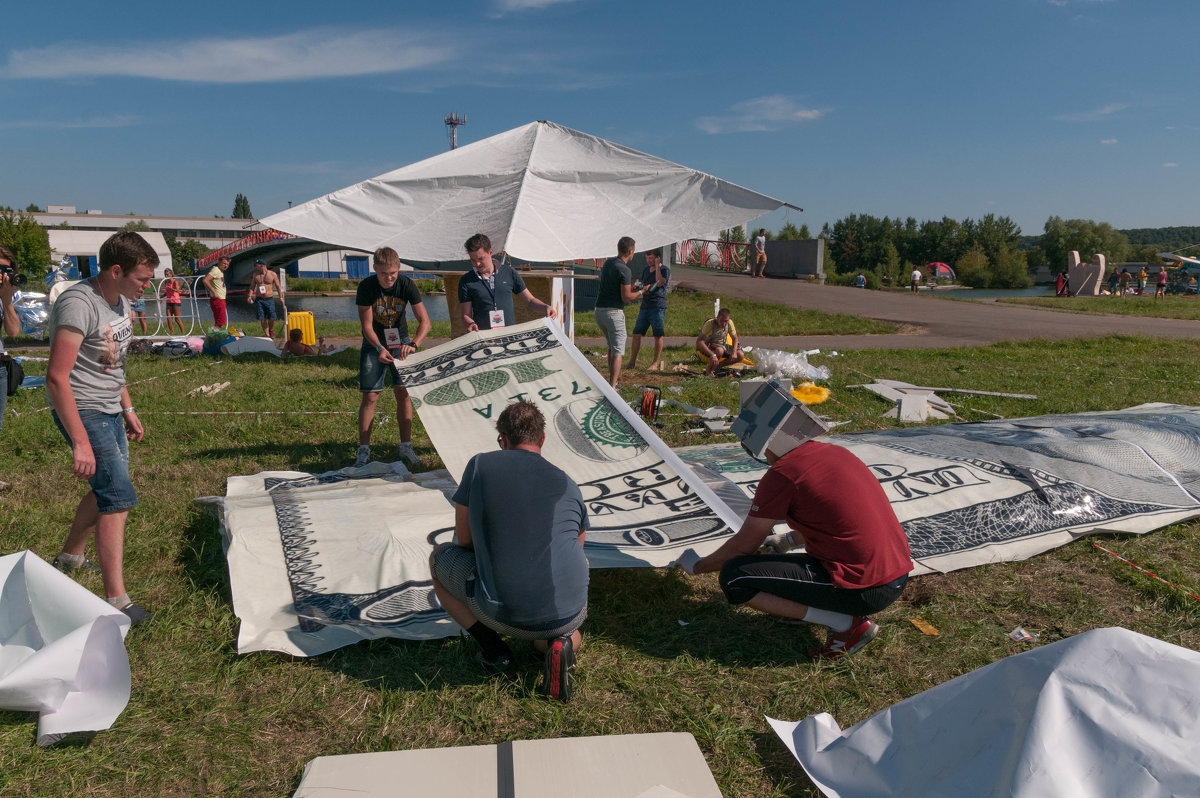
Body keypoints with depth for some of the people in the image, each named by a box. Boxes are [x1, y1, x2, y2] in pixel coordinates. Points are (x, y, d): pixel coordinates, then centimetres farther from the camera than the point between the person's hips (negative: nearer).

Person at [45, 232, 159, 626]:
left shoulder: (120, 301, 6)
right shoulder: (78, 304, -23)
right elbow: (57, 378, -26)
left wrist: (128, 409, 20)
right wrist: (80, 442, -28)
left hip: (109, 411, 9)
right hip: (83, 412, -9)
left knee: (107, 490, 21)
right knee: (118, 497, -13)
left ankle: (70, 556, 44)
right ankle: (117, 600, -8)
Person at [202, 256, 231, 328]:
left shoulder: (220, 271, 18)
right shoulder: (215, 270, -12)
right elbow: (205, 280, -25)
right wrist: (214, 292, -24)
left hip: (221, 299, 10)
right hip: (217, 300, -10)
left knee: (218, 322, 12)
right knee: (220, 322, -13)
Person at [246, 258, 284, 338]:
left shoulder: (273, 274, 2)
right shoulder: (256, 275, 9)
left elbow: (278, 286, 6)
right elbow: (252, 286, 13)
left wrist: (281, 297, 0)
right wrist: (250, 295, -1)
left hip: (269, 299, -2)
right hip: (259, 299, 2)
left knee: (271, 318, -8)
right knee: (262, 318, -3)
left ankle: (271, 330, 21)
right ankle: (267, 335, 3)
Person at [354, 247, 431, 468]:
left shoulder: (406, 285, -16)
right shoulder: (366, 287, -19)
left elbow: (425, 321, -19)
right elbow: (367, 325, -16)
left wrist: (413, 344, -36)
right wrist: (380, 349, -33)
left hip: (400, 341, 1)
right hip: (374, 343, -1)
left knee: (403, 393, -2)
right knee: (370, 396, -6)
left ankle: (406, 446, 8)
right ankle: (363, 449, 2)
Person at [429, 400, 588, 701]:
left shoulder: (481, 465, 2)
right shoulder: (568, 485, 11)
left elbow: (464, 539, 10)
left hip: (504, 614, -3)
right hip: (570, 614, 3)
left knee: (439, 558, 23)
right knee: (570, 633, 41)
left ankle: (493, 648, 13)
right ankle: (560, 645, 4)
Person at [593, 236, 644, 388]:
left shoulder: (607, 263, 10)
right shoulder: (624, 270, -15)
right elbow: (626, 298, -16)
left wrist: (630, 288, 26)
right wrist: (641, 292, 0)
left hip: (599, 311, 8)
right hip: (614, 312, -8)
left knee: (612, 346, 23)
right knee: (618, 351, -4)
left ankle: (614, 380, 28)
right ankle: (612, 387, -12)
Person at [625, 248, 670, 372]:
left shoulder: (665, 269, -3)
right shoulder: (646, 270, 16)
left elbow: (660, 283, -22)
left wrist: (657, 266, -17)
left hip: (658, 307, -6)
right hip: (645, 306, 6)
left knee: (658, 336, -1)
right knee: (636, 334, 2)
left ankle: (656, 363, 7)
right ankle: (632, 362, 7)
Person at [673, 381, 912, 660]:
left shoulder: (782, 473, -12)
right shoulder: (836, 452, 11)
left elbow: (744, 546, -1)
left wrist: (698, 566, 16)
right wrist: (788, 540, 44)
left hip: (864, 590, -9)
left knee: (734, 577, -5)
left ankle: (847, 624, -4)